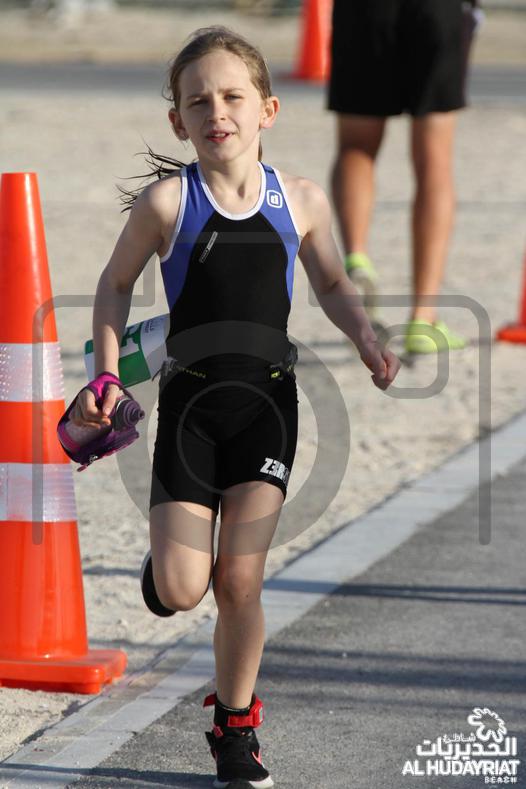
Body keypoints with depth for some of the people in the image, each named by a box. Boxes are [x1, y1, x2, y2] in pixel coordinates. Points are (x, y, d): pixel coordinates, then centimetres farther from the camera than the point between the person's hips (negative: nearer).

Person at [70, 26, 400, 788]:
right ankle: (165, 558, 31)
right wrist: (107, 378, -2)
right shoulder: (167, 200, -7)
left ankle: (236, 726, 16)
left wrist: (367, 340, -1)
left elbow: (332, 282, 16)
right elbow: (115, 284, 6)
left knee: (240, 580, -4)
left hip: (267, 402, 1)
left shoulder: (301, 201, -1)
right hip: (190, 402, -1)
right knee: (180, 591, -8)